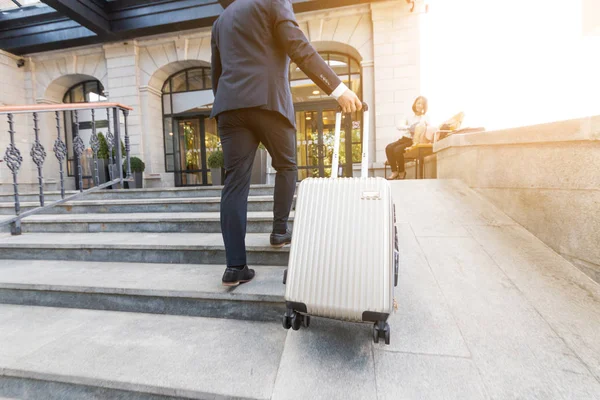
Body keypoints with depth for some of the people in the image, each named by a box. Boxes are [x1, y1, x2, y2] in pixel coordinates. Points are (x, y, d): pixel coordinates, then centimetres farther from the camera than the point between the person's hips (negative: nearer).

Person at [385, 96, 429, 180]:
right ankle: (394, 171, -16)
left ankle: (401, 172, -10)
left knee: (398, 149, -30)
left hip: (414, 141, -5)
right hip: (405, 138, 5)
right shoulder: (411, 117, 18)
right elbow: (399, 126, 3)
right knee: (389, 147, -22)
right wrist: (408, 127, -15)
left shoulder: (425, 118, 7)